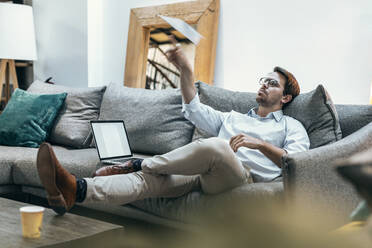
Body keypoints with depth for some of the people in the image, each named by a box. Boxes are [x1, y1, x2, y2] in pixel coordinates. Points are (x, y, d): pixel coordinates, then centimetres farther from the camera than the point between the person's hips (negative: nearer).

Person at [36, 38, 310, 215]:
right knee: (149, 178, -25)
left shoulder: (292, 126, 23)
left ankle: (137, 164, -24)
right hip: (206, 174, 5)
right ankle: (74, 190, -46)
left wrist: (259, 144, -9)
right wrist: (186, 70, 14)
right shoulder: (233, 117, 37)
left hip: (245, 175, -4)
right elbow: (195, 111, 24)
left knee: (217, 146, -39)